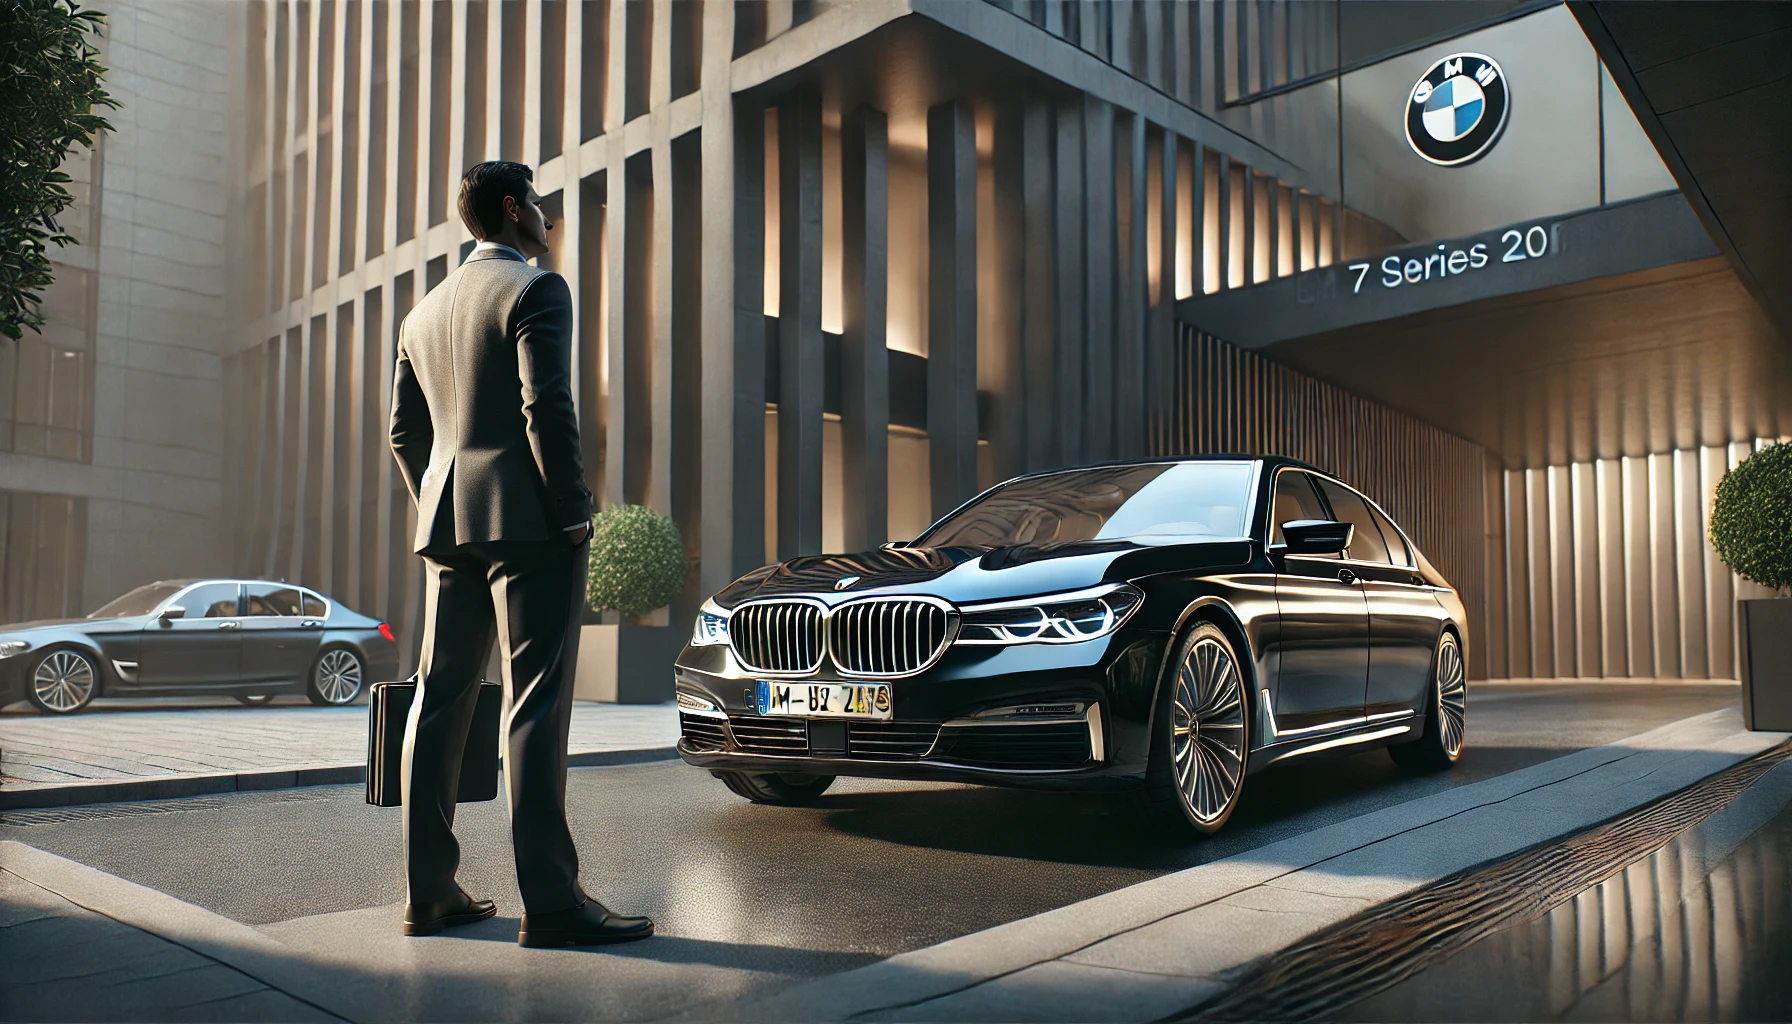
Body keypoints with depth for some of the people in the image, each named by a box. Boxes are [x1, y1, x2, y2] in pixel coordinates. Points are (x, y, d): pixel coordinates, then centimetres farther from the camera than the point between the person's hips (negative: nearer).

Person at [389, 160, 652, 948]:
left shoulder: (424, 312, 19)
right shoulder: (536, 290, -5)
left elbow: (405, 431, 18)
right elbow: (547, 409, -15)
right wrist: (575, 514, -12)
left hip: (449, 526, 8)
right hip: (528, 523, -8)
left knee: (441, 699, 9)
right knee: (536, 704, -9)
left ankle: (429, 893, 14)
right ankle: (549, 903, -8)